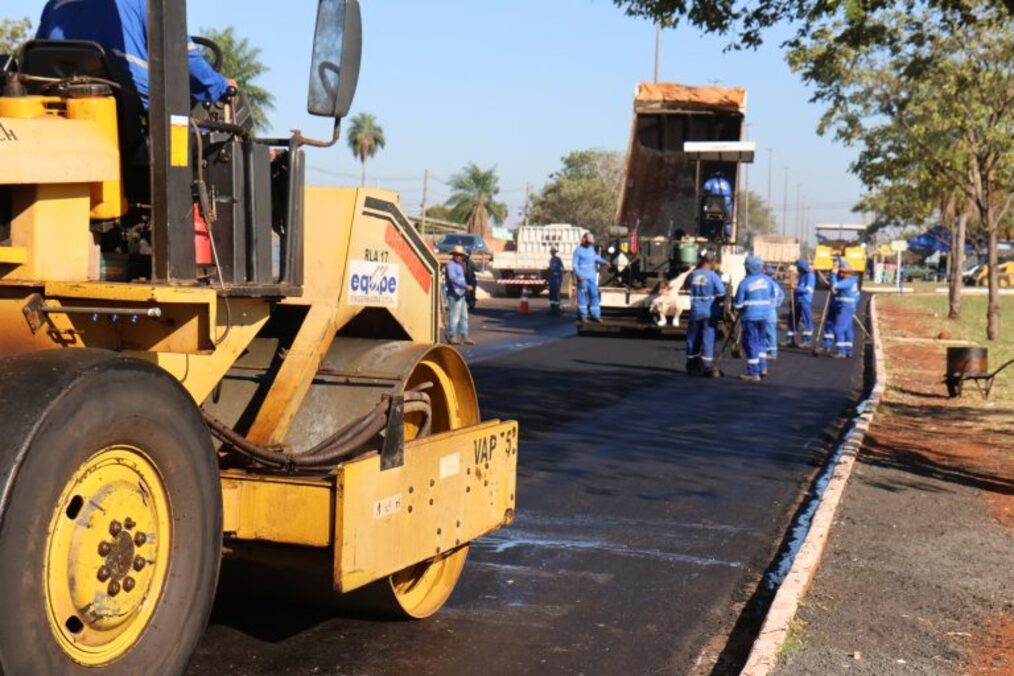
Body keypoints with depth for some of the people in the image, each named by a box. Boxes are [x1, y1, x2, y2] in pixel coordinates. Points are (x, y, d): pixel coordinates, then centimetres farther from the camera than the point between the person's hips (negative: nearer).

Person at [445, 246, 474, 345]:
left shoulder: (460, 265, 19)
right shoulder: (451, 264, -12)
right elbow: (453, 278, -25)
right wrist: (465, 286, -32)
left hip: (462, 294, 10)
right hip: (455, 294, -10)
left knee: (464, 316, 11)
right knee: (454, 317, -7)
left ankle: (464, 336, 14)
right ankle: (452, 336, -2)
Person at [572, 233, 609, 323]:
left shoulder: (592, 249, 12)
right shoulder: (578, 251, -6)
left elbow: (596, 257, 24)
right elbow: (575, 264, -9)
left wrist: (604, 262, 6)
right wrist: (578, 275, -21)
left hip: (592, 276, 6)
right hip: (582, 277, -6)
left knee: (594, 295, 4)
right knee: (582, 295, -2)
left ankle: (595, 315, 8)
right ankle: (583, 315, 5)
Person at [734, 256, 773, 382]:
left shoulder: (745, 283, -12)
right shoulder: (767, 280, 4)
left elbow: (738, 303, -9)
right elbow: (771, 298, 11)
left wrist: (738, 309, 11)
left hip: (750, 316, -5)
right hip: (764, 315, 5)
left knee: (751, 343, 0)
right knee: (761, 340, 20)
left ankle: (753, 373, 2)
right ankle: (763, 367, 18)